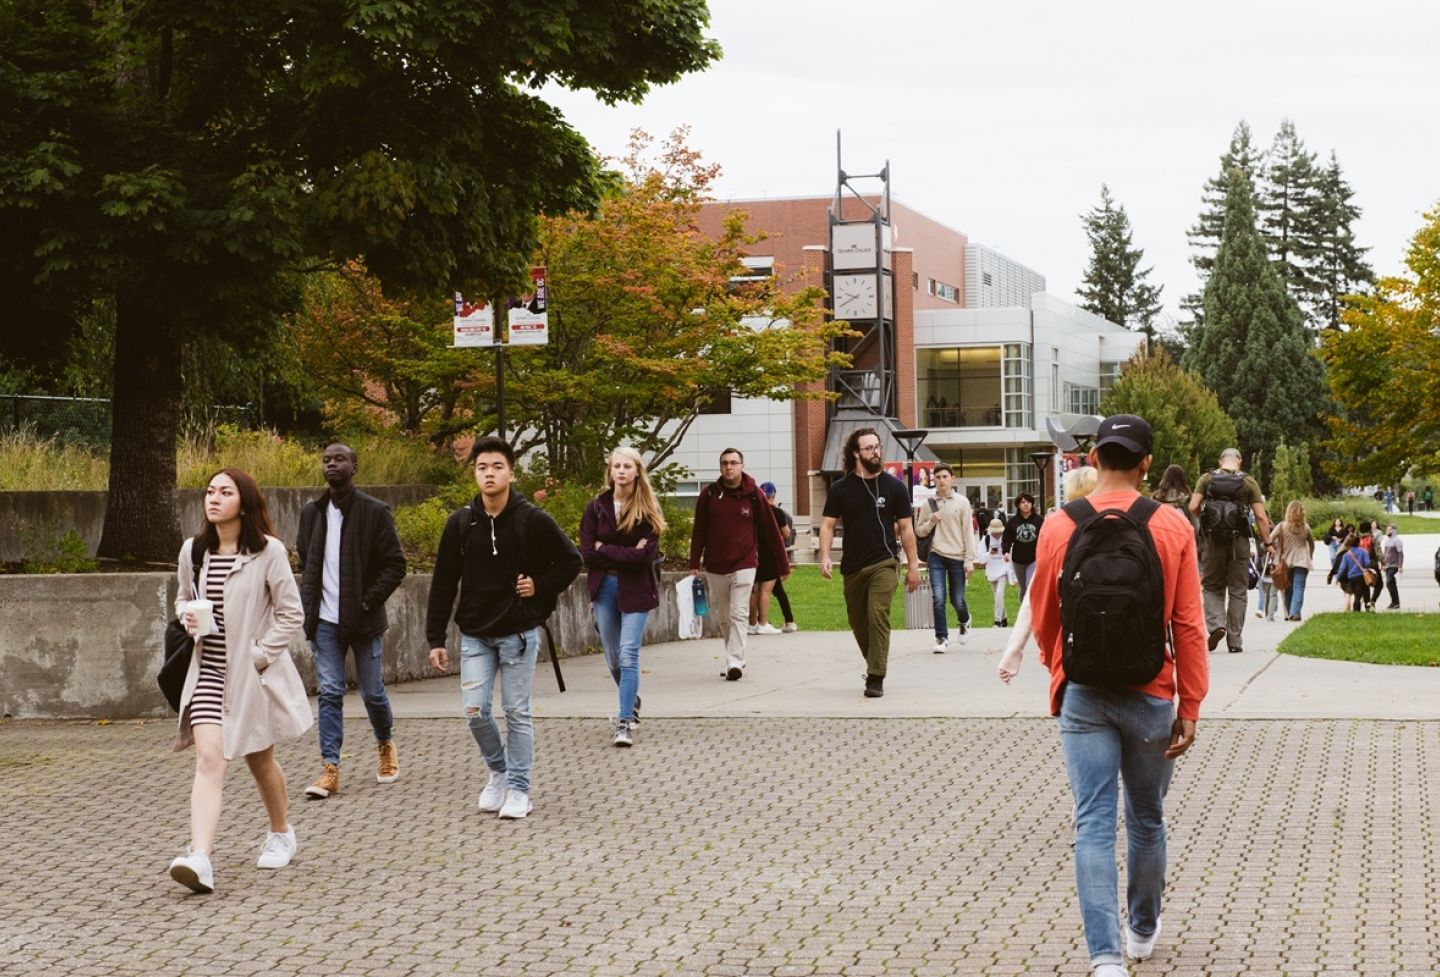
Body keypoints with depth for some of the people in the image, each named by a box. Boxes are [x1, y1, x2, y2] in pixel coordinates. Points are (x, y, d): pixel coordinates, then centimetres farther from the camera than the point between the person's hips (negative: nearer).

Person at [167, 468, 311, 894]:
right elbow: (183, 597, 20)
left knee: (260, 760, 15)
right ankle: (199, 858, -25)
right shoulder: (193, 551, 3)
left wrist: (259, 656, -13)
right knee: (209, 759, -14)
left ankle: (281, 834, 39)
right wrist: (187, 615, -3)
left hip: (254, 672, -2)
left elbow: (291, 615, -7)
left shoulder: (268, 551, -10)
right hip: (209, 670, 2)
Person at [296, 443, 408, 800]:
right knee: (329, 693, -2)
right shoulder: (311, 513, 8)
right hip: (325, 621, 3)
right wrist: (309, 604, 7)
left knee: (372, 691, 7)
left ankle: (385, 746, 34)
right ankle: (329, 768, -2)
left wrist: (368, 601, -14)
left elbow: (396, 564, -5)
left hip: (363, 621, -3)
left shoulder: (374, 512, -6)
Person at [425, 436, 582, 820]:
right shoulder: (460, 522, -1)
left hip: (519, 633, -2)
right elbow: (443, 584, 3)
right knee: (475, 711, -1)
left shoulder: (533, 520, -8)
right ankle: (498, 772, 23)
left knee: (517, 712, 2)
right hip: (475, 634, 2)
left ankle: (519, 789, 13)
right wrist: (435, 639, 0)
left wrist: (540, 586, -9)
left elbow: (571, 561, 4)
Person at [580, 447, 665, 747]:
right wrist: (625, 555, -11)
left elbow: (645, 556, -15)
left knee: (628, 655, -11)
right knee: (613, 658, 12)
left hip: (635, 589, -3)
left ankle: (625, 722, -10)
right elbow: (586, 553, -5)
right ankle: (632, 702, 38)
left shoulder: (647, 510, -5)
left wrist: (605, 549, -10)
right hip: (604, 587, 3)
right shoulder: (597, 507, 1)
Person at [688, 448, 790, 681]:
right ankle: (736, 659, 25)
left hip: (744, 565, -3)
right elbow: (699, 530, 5)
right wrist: (694, 564, 0)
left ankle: (734, 663, -15)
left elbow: (771, 531, -1)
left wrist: (783, 565, 1)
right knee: (725, 617, 12)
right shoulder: (709, 494, 0)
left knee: (739, 615, -12)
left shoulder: (754, 494, -5)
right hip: (715, 566, 3)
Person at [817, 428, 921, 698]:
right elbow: (828, 525, 4)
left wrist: (913, 565, 3)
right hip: (852, 566, 3)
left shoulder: (894, 486, 2)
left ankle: (876, 678, -16)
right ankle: (874, 663, 36)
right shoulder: (841, 488, 3)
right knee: (858, 622, 12)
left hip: (884, 564, -3)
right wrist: (825, 556, -12)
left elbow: (906, 528, 5)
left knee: (878, 616, -17)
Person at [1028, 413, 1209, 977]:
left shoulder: (1059, 527, -4)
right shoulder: (1172, 527, -6)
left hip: (1083, 698, 0)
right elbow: (1189, 625, -7)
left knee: (1093, 824, -1)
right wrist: (1190, 707, 0)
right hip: (1151, 697, 1)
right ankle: (1143, 931, 36)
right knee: (1146, 819, 18)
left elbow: (1043, 619, 6)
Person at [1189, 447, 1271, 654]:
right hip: (1239, 541, 0)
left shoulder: (1207, 479, 3)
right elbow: (1261, 516, -3)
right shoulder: (1248, 482, 3)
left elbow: (1193, 507, -6)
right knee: (1237, 590, 8)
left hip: (1212, 539, 0)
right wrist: (1268, 544, 1)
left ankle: (1216, 624, -12)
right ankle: (1234, 640, 8)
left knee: (1212, 587, 12)